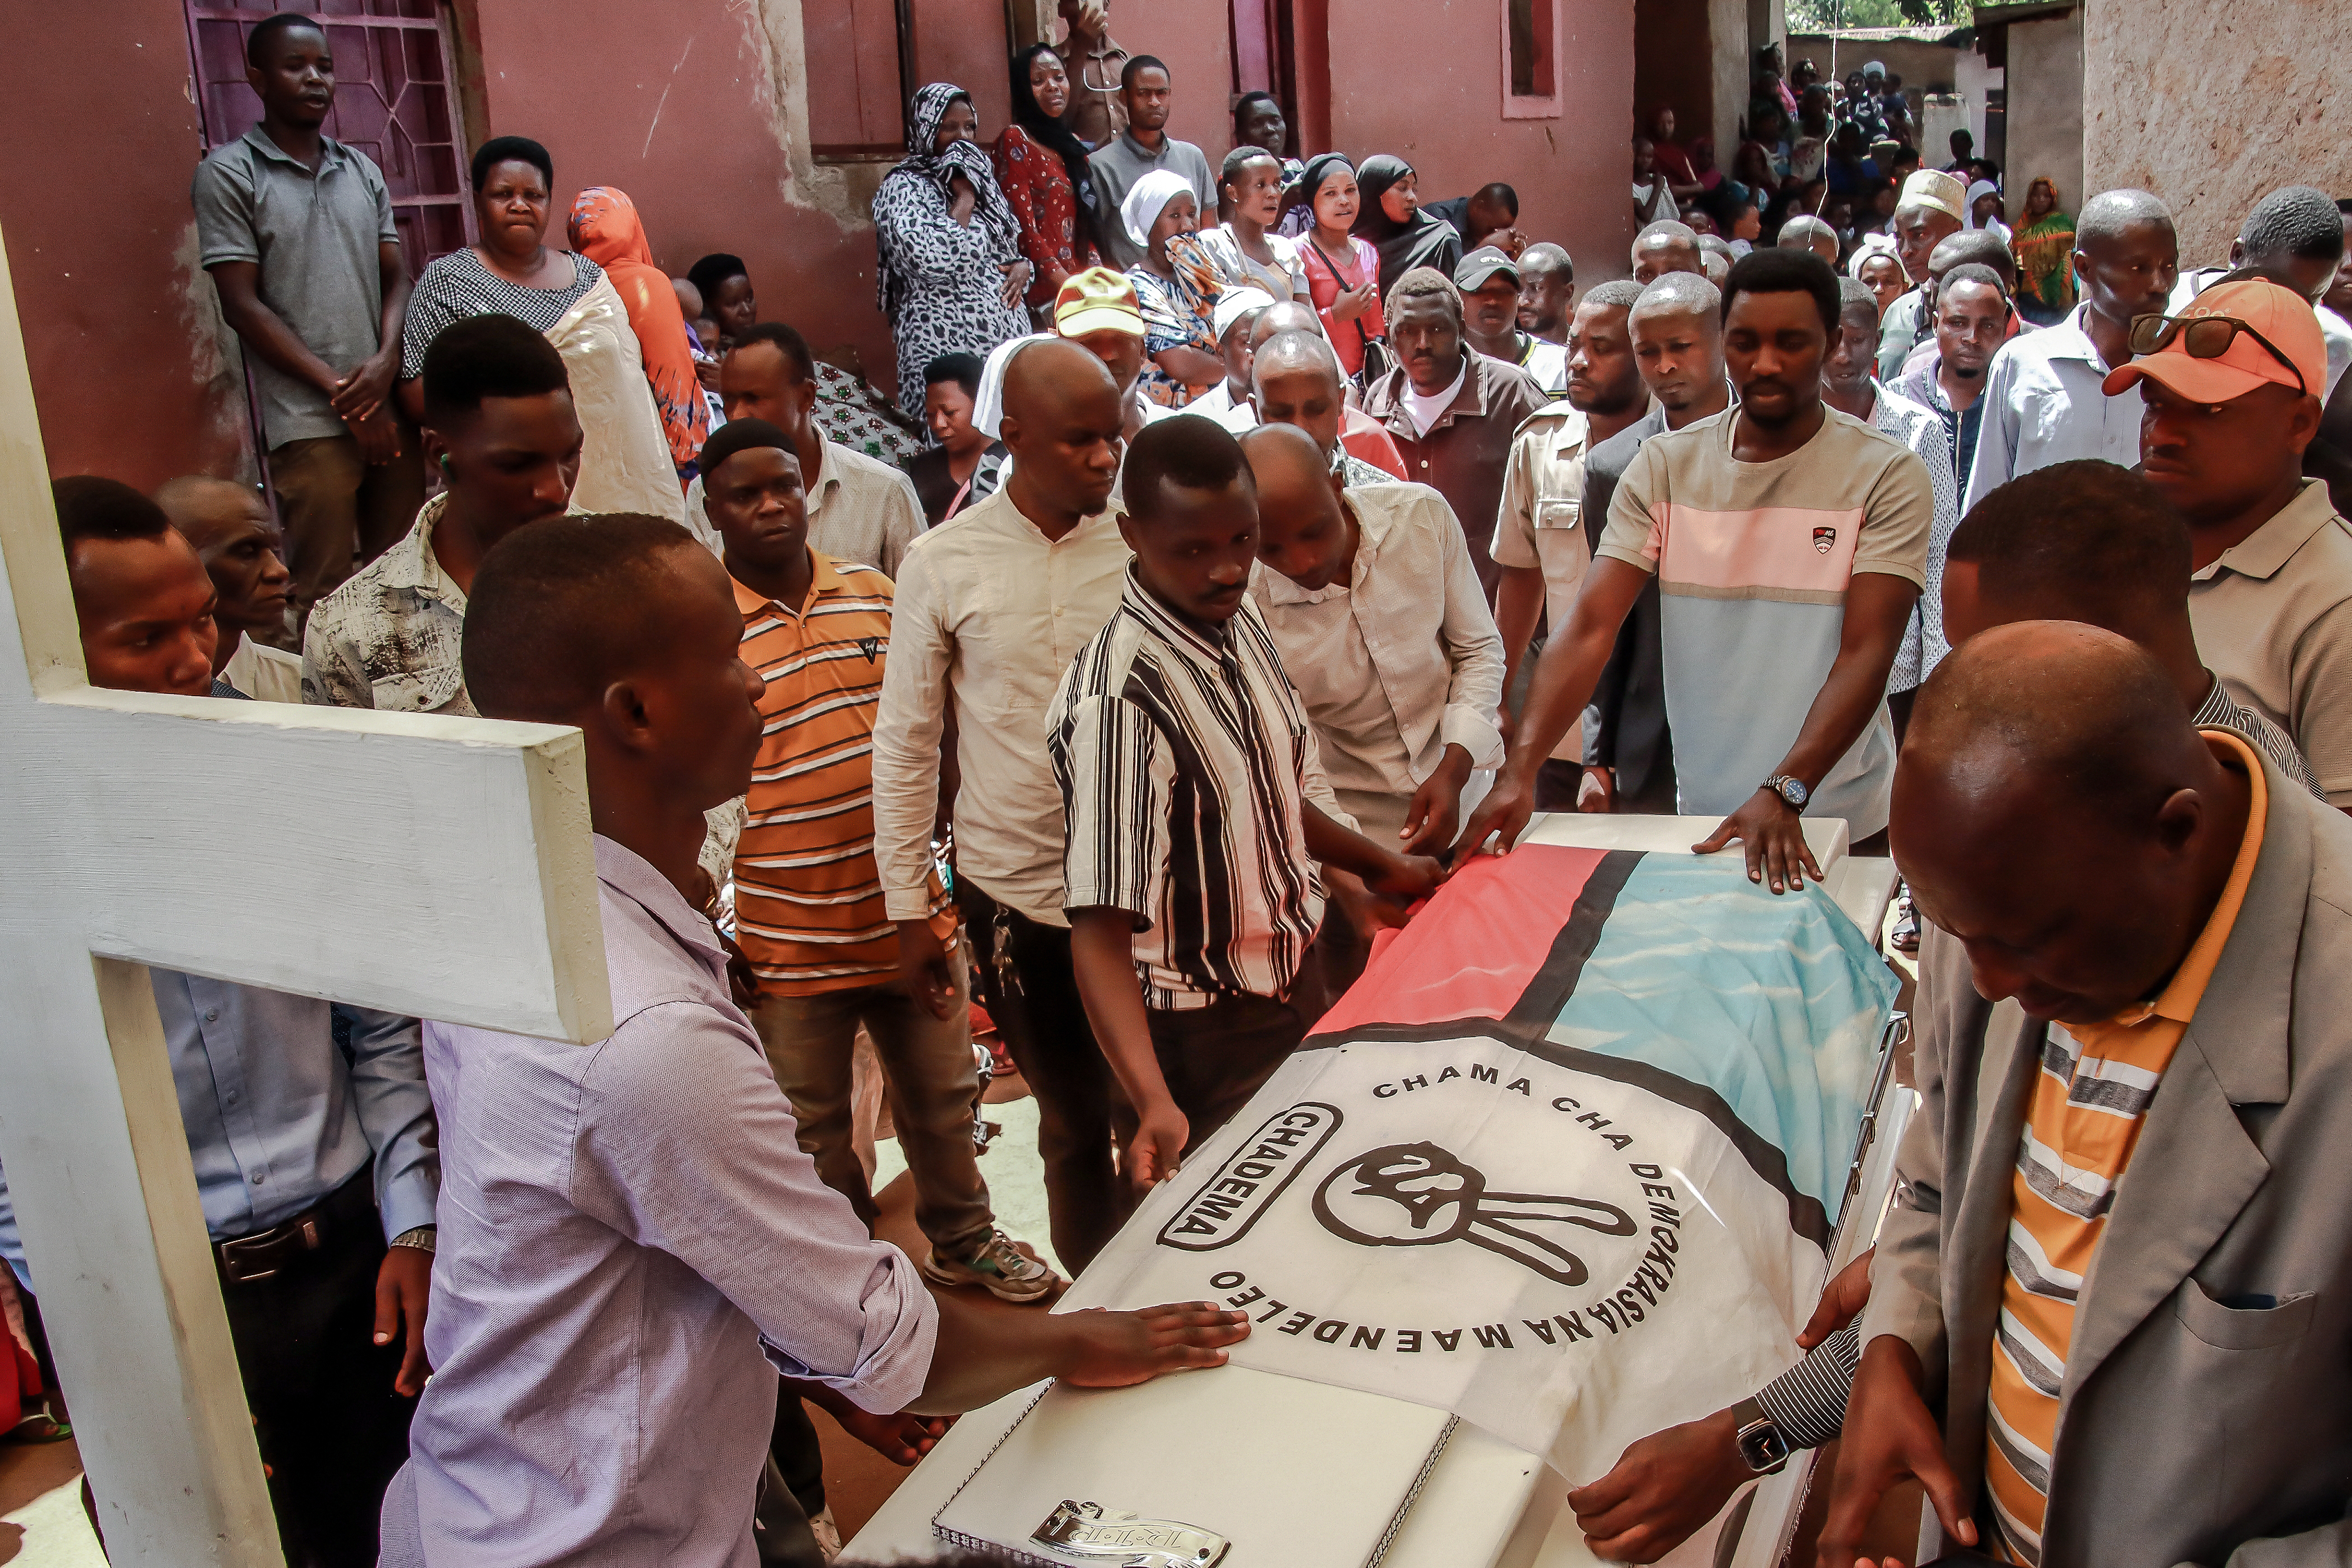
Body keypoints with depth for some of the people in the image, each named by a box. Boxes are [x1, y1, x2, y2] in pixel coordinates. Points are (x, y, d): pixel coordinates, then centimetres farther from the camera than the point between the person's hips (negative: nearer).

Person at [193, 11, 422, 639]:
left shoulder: (361, 170, 16)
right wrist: (339, 390, -10)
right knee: (324, 595, -2)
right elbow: (242, 305, -4)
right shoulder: (228, 173, 1)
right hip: (309, 418, -5)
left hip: (388, 404, 5)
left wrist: (385, 361, -6)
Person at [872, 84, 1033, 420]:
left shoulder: (980, 178, 18)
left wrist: (1022, 265, 4)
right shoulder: (902, 188, -5)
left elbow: (1010, 248, 28)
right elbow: (933, 260, -22)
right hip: (947, 346, -7)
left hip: (1009, 335, 7)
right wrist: (965, 199, -10)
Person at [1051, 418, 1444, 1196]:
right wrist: (1155, 1103, -46)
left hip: (1294, 986, 8)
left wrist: (1381, 866, 22)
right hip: (1204, 1038, -8)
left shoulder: (1240, 616, -4)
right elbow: (1100, 927, -35)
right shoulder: (1118, 700, -31)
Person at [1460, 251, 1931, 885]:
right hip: (1700, 817, 2)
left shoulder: (1888, 476, -9)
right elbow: (1590, 627, -13)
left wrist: (1784, 793, -33)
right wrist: (1519, 772, -27)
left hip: (1844, 822, -2)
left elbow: (1866, 655, -18)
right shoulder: (1664, 465, -3)